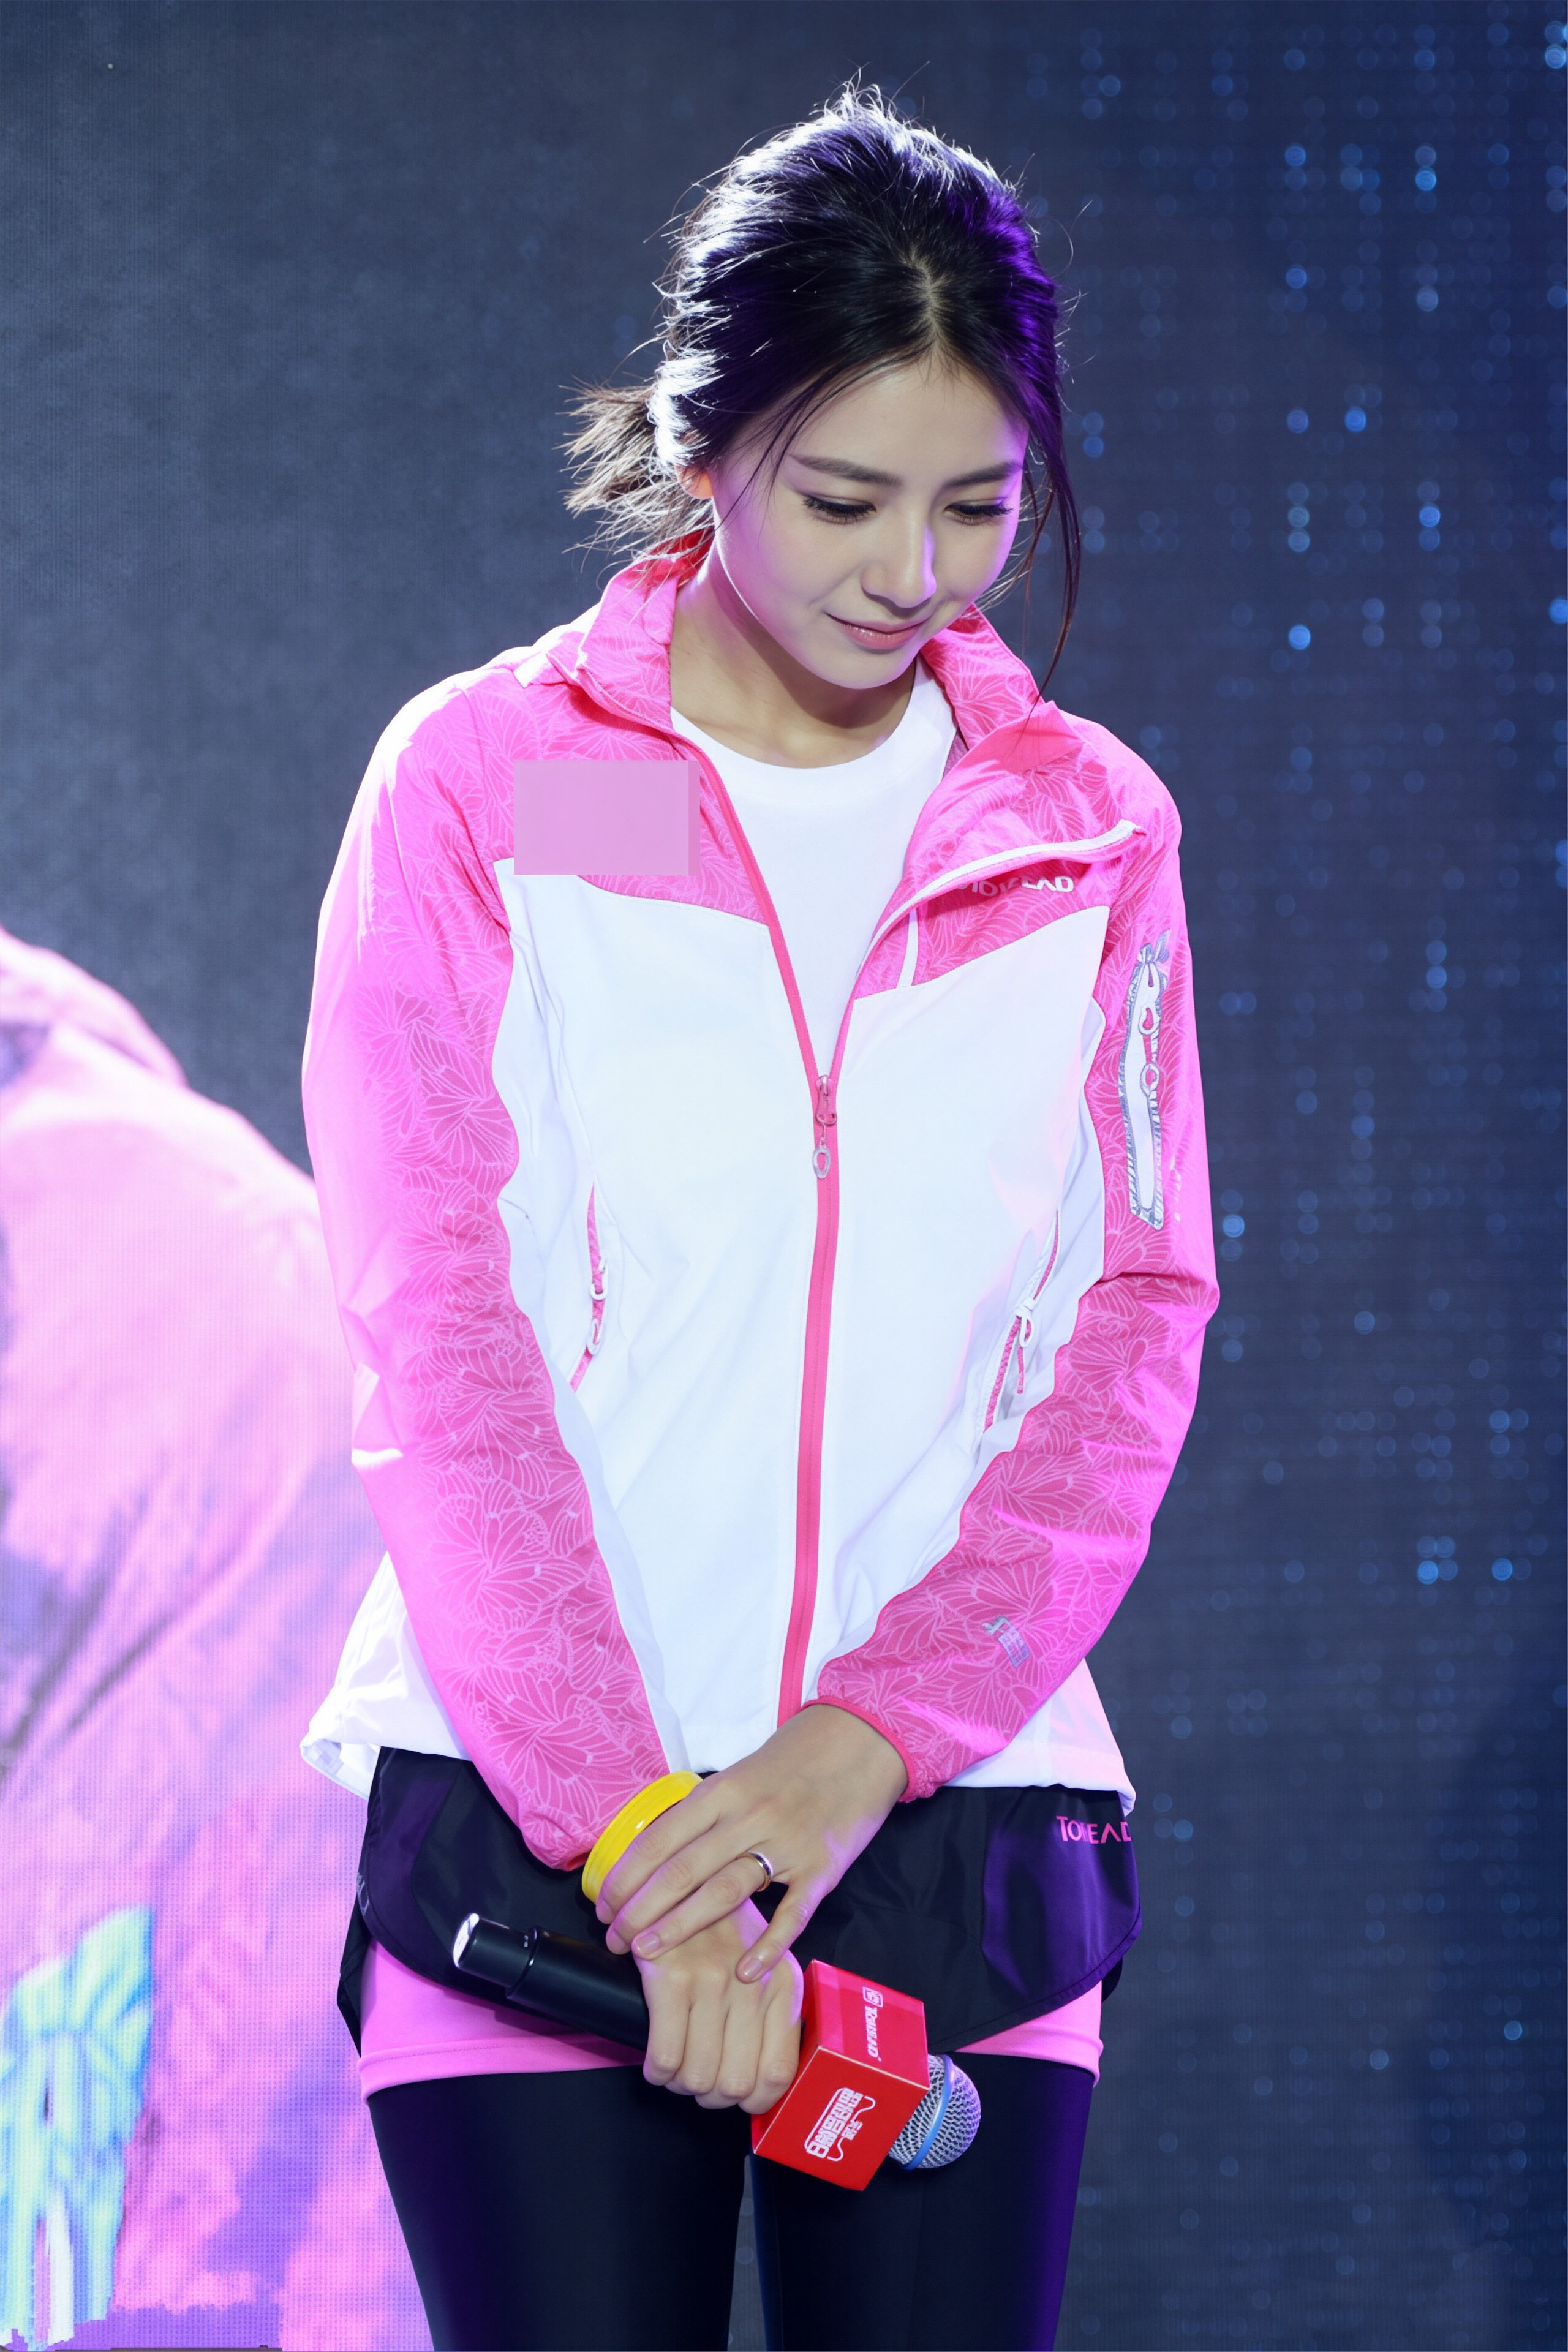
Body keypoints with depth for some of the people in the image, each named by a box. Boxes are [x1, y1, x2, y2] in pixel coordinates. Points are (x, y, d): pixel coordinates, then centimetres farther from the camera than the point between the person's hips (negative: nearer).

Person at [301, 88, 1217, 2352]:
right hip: (532, 1823, -2)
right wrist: (630, 1823, -14)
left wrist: (872, 1740, -10)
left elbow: (1133, 1329, 5)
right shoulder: (484, 785, 3)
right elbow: (439, 1339, -4)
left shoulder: (1089, 829, 11)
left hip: (955, 1818, 2)